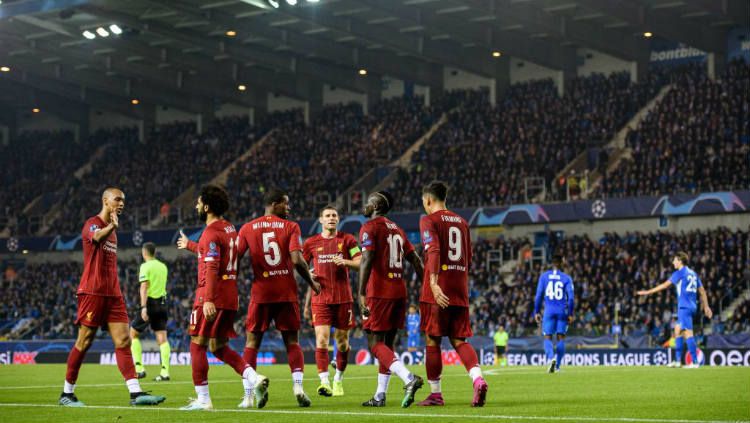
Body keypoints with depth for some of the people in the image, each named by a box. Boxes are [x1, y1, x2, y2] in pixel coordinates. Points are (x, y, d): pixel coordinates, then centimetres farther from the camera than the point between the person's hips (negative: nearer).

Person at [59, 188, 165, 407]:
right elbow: (97, 237, -32)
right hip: (92, 292, -8)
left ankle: (136, 393, -11)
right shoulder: (92, 224, -5)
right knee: (84, 342, -3)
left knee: (123, 341, -4)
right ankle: (67, 393, 7)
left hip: (113, 294, 8)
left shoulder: (111, 230, 21)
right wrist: (113, 226, -29)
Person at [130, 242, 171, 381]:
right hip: (162, 304, 6)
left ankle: (139, 369, 2)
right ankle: (165, 372, -11)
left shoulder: (145, 266, -8)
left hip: (150, 302, -6)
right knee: (162, 338, 0)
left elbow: (144, 287, -17)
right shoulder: (163, 267, 12)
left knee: (133, 334, 10)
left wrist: (143, 307, -23)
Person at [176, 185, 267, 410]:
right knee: (218, 346, 15)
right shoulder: (229, 229, 16)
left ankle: (203, 399, -2)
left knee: (197, 345, 0)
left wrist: (208, 300, -30)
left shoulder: (211, 233, -13)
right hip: (230, 296, 9)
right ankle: (254, 378, -4)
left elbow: (212, 267, -24)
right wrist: (190, 245, 50)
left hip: (212, 298, -9)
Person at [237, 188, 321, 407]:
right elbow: (297, 260, -12)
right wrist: (312, 282, 1)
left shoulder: (247, 229, 4)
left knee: (252, 342, 8)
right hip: (287, 292, -1)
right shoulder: (290, 227, -1)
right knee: (292, 341, 9)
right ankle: (298, 386, -8)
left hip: (260, 292, 1)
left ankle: (248, 395, 1)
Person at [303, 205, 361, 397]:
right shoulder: (311, 243, 8)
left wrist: (346, 262, -19)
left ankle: (338, 379, 26)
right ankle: (324, 382, -22)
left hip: (343, 298, 1)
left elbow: (361, 263, -1)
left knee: (342, 342, 7)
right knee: (322, 339, -15)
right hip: (320, 299, -1)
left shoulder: (347, 240, 6)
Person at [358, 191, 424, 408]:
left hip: (379, 292, -7)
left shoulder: (370, 227, -6)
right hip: (400, 291, 7)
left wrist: (361, 294, -21)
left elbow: (367, 260, -17)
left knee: (376, 344, -6)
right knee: (388, 344, 13)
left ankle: (409, 378, -27)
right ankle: (380, 396, 15)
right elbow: (415, 260, 17)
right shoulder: (397, 229, 18)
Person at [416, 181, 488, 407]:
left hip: (438, 289, -6)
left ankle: (435, 393, 9)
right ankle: (478, 379, -19)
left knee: (433, 340, 4)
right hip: (460, 290, 6)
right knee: (459, 340, 6)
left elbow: (434, 251, -19)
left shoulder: (429, 221, -3)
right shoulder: (461, 222, 17)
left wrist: (433, 282, -28)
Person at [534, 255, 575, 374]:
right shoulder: (566, 278, 0)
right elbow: (570, 297, -5)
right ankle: (557, 366, 9)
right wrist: (570, 314, 2)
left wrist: (536, 312, 7)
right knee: (561, 338, 10)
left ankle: (551, 357, -27)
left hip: (549, 310, 0)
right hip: (562, 311, 0)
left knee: (548, 338, 2)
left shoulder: (544, 276, 3)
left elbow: (539, 295, 1)